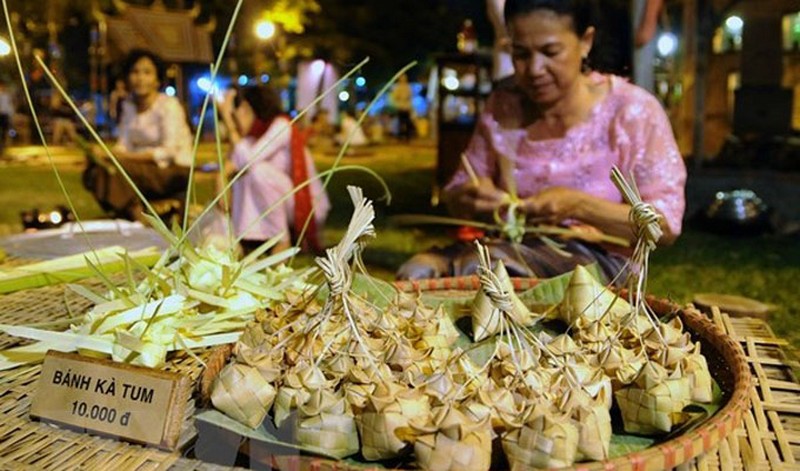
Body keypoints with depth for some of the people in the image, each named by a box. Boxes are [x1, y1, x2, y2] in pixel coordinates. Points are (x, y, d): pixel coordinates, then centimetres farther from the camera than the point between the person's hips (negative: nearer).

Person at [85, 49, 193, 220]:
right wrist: (106, 154, -18)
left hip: (174, 169, -7)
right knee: (93, 172, -14)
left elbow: (169, 152, -18)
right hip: (144, 167, 7)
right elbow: (124, 145, 4)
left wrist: (127, 157, -24)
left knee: (115, 170, -28)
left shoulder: (168, 105, -11)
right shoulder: (128, 105, 9)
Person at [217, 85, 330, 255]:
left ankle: (283, 241, -15)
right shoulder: (255, 133, 5)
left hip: (307, 206, -8)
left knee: (259, 170, -26)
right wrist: (222, 175, -24)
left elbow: (247, 160, -29)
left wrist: (229, 121, -24)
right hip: (286, 202, 8)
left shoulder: (281, 126, -17)